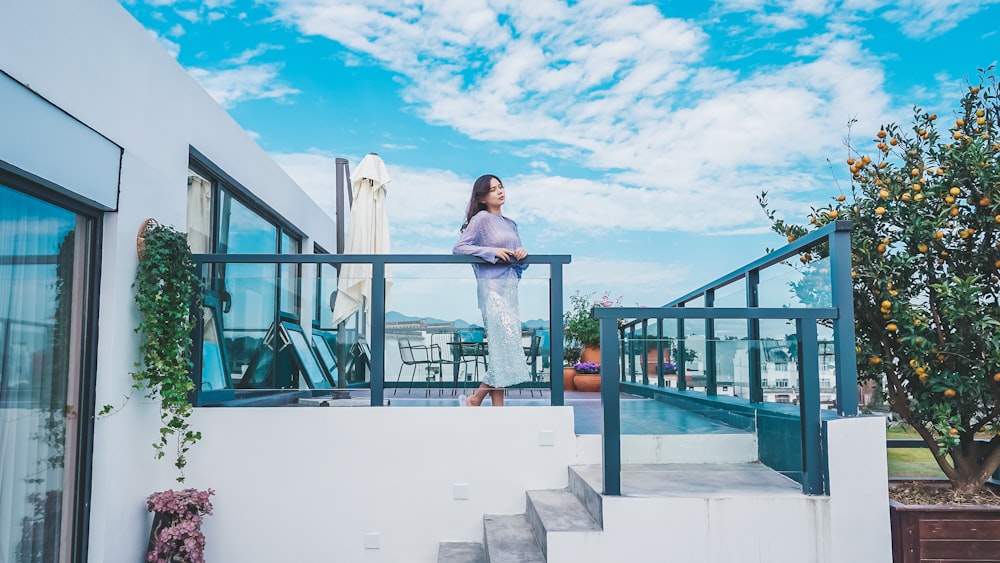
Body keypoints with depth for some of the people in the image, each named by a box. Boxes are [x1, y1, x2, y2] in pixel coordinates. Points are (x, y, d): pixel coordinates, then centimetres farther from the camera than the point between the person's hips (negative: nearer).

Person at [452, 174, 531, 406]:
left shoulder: (510, 224, 19)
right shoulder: (481, 219, -1)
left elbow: (518, 260, 21)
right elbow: (458, 248, -10)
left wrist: (522, 254, -2)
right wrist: (492, 252, -16)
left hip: (511, 288, 7)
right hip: (492, 287, -7)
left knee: (504, 348, 5)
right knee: (504, 346, -11)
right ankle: (475, 399, 1)